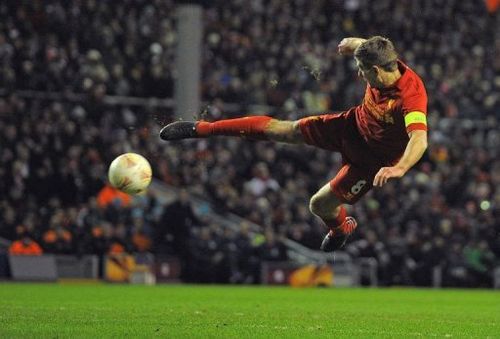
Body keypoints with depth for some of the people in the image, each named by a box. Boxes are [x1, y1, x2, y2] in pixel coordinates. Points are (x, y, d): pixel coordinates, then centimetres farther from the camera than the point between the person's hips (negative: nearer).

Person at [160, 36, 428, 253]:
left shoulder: (411, 96, -40)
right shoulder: (385, 64, -20)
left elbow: (419, 139, -56)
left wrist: (399, 168, -71)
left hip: (372, 158, -6)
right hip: (354, 123, 6)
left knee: (320, 204, -2)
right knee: (281, 129, 5)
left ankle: (341, 227, 38)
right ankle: (201, 129, 15)